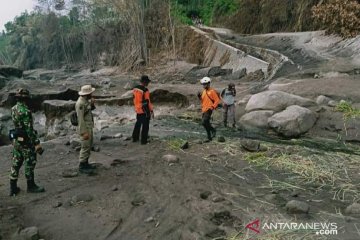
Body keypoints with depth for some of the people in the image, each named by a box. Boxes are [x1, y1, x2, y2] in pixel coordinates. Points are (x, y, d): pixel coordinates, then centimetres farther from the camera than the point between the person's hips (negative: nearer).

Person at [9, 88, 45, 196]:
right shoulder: (25, 111, -22)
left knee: (16, 163, 13)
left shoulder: (14, 109, 5)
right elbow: (30, 130, -23)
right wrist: (37, 144, -20)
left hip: (16, 140, 8)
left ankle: (13, 187, 20)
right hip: (26, 141, -8)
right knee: (30, 163, 5)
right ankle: (31, 186, 16)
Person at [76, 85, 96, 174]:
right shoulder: (80, 103, -22)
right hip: (85, 129, -10)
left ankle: (86, 163, 29)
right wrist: (84, 132, -24)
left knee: (89, 146, 18)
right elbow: (80, 119, -23)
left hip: (90, 127, 10)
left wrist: (92, 103, -1)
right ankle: (82, 166, 9)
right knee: (85, 147, -2)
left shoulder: (86, 100, 6)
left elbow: (92, 108, 21)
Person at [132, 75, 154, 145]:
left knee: (138, 124, 22)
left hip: (138, 110, 7)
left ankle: (135, 138, 31)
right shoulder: (145, 90, -22)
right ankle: (144, 140, 12)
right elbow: (147, 102, -19)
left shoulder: (135, 89, 2)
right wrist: (151, 111, -10)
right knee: (145, 125, 5)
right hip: (144, 111, -7)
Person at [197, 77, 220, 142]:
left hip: (208, 110, -8)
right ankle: (209, 137, 19)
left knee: (204, 122, -19)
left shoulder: (212, 91, -10)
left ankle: (213, 130, 4)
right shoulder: (204, 91, 13)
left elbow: (217, 100, -11)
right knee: (206, 123, 10)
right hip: (204, 110, 8)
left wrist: (212, 107, -18)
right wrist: (199, 96, 4)